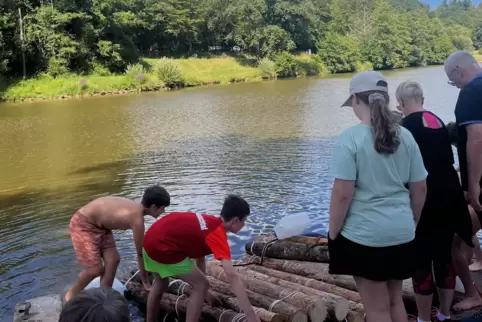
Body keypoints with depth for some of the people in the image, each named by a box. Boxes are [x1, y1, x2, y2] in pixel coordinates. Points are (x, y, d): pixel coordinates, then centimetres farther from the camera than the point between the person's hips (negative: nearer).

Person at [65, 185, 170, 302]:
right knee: (95, 269, -7)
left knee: (113, 260, 4)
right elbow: (140, 253, -18)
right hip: (82, 224, -9)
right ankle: (72, 295, 17)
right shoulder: (137, 218, -27)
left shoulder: (136, 208, -1)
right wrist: (145, 282, -7)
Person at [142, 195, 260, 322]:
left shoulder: (209, 222, 11)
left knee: (161, 283, 31)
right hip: (162, 246, -10)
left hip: (151, 238, 10)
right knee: (201, 285, 1)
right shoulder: (217, 234, -16)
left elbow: (199, 253, 21)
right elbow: (232, 276, -23)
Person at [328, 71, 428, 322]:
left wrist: (333, 234, -6)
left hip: (364, 235, -5)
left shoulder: (350, 138, -15)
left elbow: (342, 193, -18)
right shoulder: (405, 137, 1)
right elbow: (420, 189, 6)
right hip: (401, 233, 6)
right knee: (394, 301, 22)